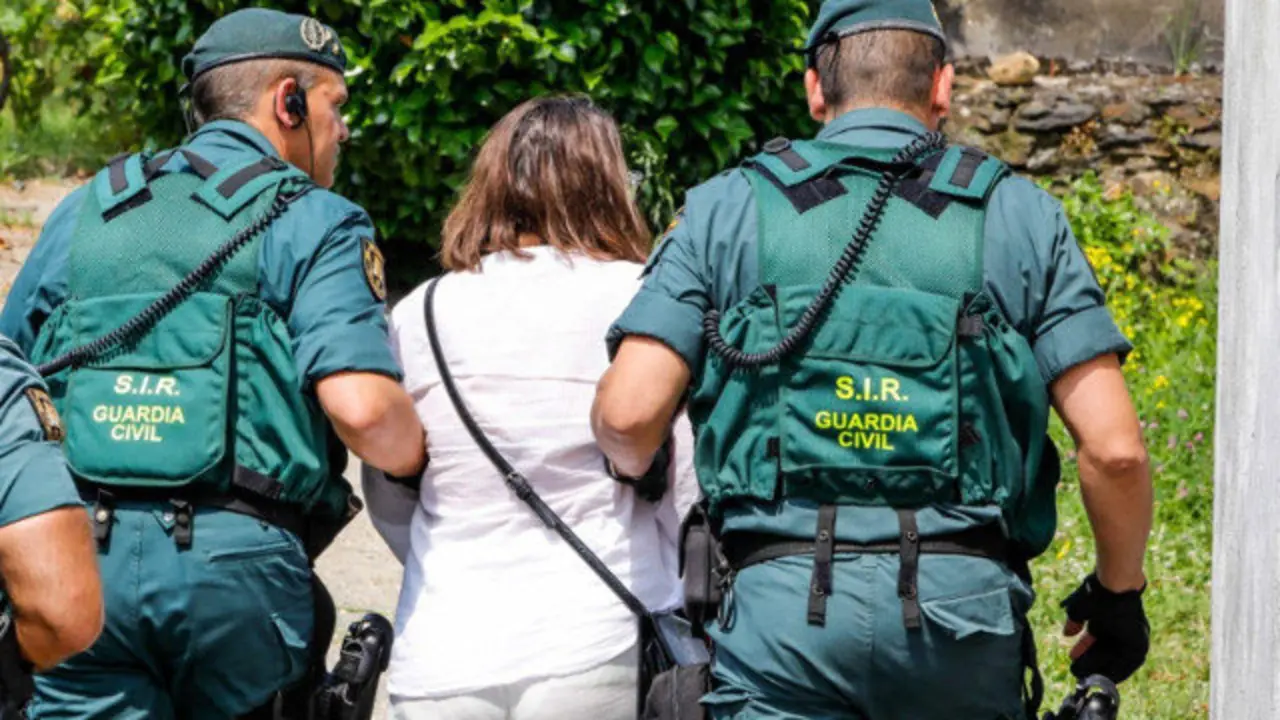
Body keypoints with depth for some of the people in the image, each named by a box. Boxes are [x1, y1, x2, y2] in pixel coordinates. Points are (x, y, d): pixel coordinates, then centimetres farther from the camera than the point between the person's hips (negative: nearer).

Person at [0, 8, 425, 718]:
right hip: (236, 556, -3)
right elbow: (362, 408, -12)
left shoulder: (85, 209, 17)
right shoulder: (313, 223, 2)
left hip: (79, 555, 3)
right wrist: (427, 460, 8)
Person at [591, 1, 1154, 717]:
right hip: (964, 605, 1)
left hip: (784, 606, -1)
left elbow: (629, 412, -1)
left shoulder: (729, 209, 10)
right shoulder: (1020, 216, 10)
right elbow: (1114, 447, 2)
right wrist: (1118, 592, 19)